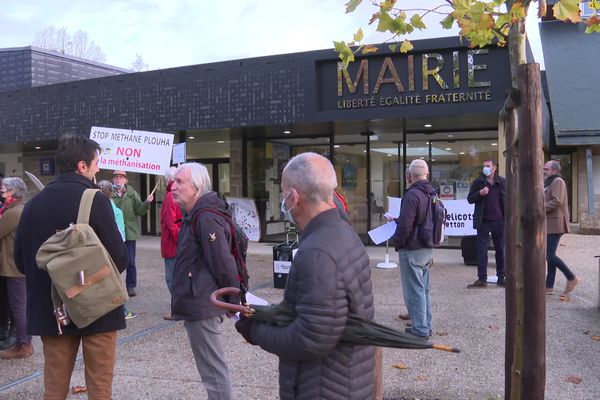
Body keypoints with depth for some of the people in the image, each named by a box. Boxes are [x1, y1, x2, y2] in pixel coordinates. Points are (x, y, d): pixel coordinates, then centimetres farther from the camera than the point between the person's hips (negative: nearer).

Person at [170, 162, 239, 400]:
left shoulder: (206, 218, -19)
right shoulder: (195, 216, 14)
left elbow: (224, 264, -22)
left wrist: (232, 302, -15)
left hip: (201, 306, -10)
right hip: (197, 303, 10)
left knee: (213, 369, -1)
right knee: (213, 367, 19)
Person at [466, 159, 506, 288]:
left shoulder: (502, 182, 5)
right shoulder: (477, 182, 3)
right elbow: (470, 199, 2)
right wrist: (480, 193, -17)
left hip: (499, 221, 1)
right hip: (483, 221, -1)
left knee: (500, 250, 8)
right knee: (481, 250, 0)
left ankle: (501, 277, 19)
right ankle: (482, 279, 4)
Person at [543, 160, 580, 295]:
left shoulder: (558, 181, -10)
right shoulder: (550, 183, 22)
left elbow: (556, 201, -22)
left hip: (554, 225, -10)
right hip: (549, 225, 10)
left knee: (550, 255, -12)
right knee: (550, 255, 8)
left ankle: (572, 278, 1)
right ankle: (549, 287, 10)